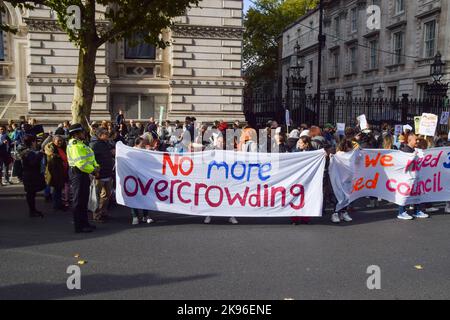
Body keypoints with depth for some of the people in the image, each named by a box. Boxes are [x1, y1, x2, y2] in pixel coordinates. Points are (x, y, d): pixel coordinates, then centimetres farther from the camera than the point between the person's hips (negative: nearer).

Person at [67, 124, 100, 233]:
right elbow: (80, 162, -25)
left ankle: (84, 223, 27)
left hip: (83, 173, 11)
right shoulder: (75, 145, -17)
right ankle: (79, 226, 2)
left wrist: (96, 166, 1)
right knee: (79, 201, -4)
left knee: (84, 200, 17)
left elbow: (90, 158, 18)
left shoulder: (80, 143, 17)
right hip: (78, 173, -11)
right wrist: (93, 170, -16)